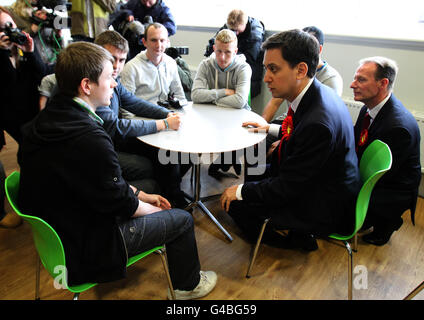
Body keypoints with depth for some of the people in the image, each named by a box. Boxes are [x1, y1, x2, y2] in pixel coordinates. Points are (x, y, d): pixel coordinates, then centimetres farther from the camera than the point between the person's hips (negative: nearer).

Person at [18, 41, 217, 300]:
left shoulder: (47, 119, -3)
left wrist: (141, 194, 7)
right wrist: (154, 209, -2)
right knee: (182, 220, 2)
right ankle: (188, 286, 30)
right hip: (84, 249, -9)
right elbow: (121, 204, -22)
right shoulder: (89, 138, -35)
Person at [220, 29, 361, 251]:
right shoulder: (318, 94, -4)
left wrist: (240, 191, -14)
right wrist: (271, 129, 15)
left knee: (236, 202, -8)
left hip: (325, 209, -9)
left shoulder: (317, 123, -34)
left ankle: (295, 240, 17)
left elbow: (287, 189, -26)